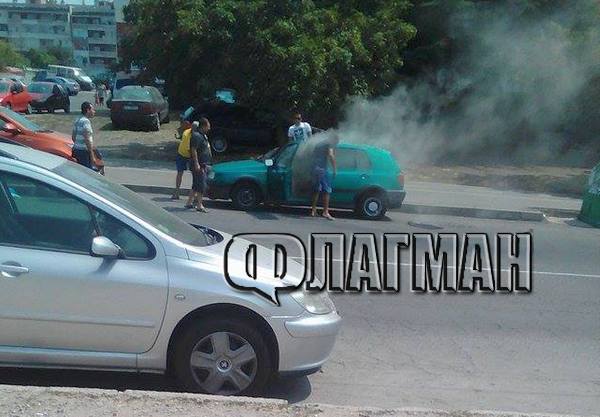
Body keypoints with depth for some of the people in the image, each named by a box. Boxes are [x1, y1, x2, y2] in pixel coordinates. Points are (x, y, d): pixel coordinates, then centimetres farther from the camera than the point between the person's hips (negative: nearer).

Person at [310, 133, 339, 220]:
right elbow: (330, 155, -15)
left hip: (314, 168, 8)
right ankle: (325, 212, -8)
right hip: (322, 169, -8)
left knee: (316, 190, 18)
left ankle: (313, 210, 20)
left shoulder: (319, 144, 25)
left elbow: (313, 155, 27)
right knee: (326, 191, -3)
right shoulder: (330, 143, 0)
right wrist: (335, 169, -13)